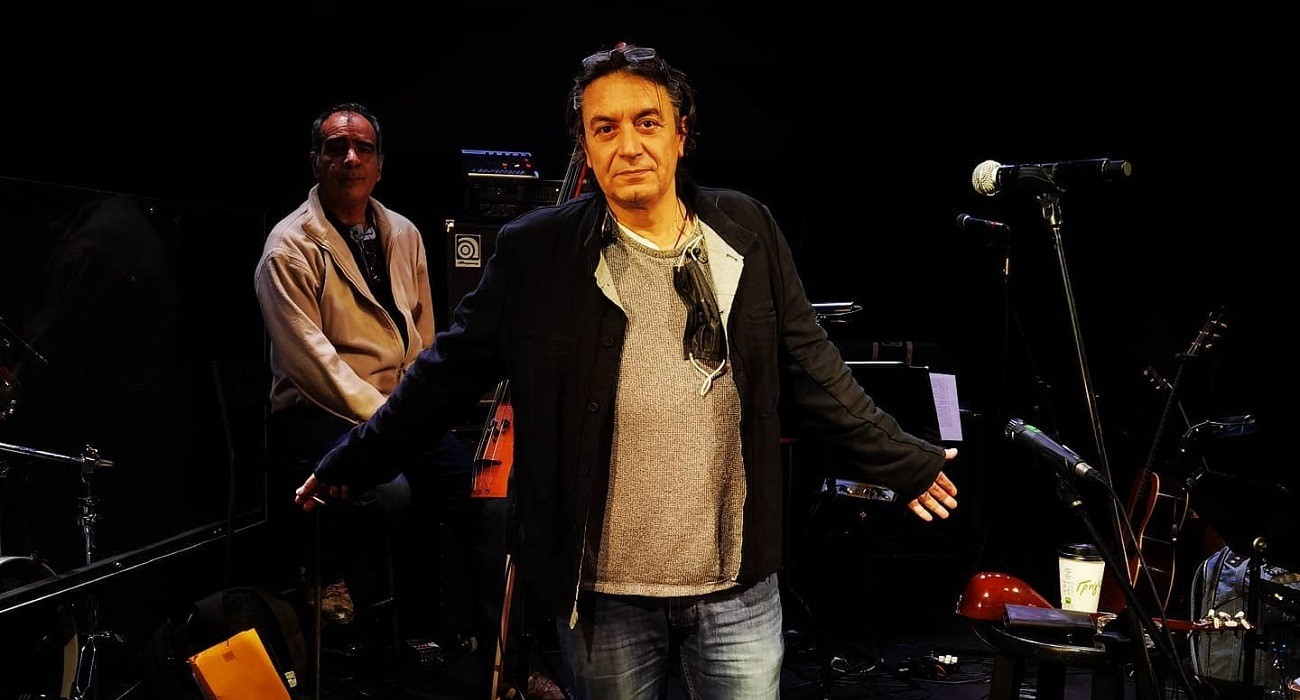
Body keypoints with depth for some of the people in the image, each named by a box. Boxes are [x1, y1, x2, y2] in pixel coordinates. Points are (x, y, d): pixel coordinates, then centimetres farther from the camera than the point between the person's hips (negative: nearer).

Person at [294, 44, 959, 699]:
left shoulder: (747, 230, 1)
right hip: (603, 593, -1)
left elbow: (811, 368, 8)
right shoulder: (535, 251, -5)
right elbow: (448, 372, 3)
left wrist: (905, 463, 9)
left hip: (738, 584, 1)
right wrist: (348, 465, 5)